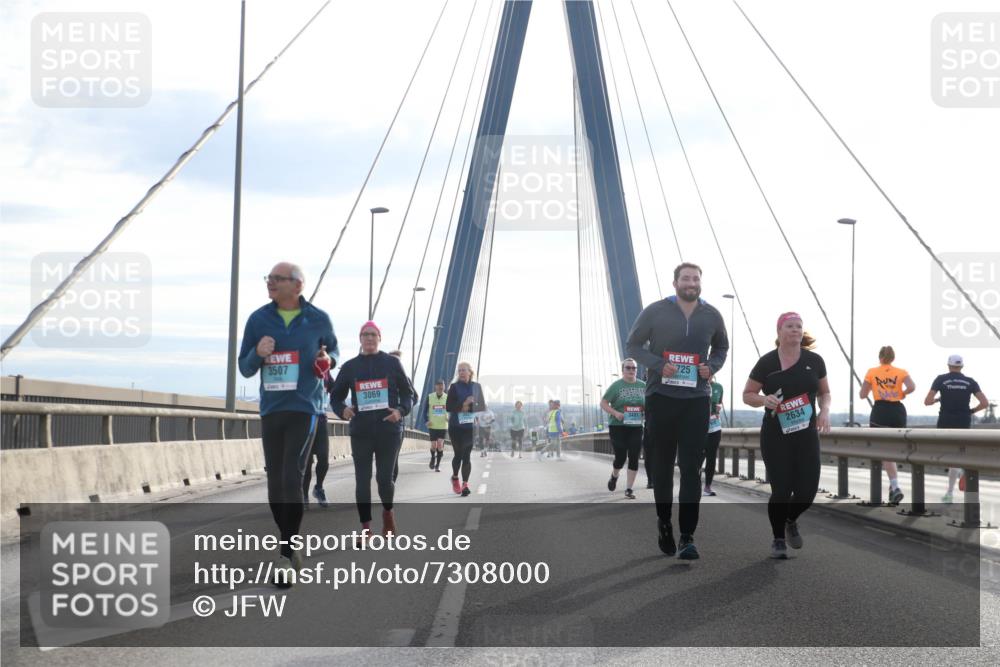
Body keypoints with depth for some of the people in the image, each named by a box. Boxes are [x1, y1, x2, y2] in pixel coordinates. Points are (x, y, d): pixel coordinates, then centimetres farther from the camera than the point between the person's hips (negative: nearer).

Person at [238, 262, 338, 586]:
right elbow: (245, 368, 8)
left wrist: (328, 359, -5)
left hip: (304, 408, -3)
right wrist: (258, 353, -15)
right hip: (271, 410, 3)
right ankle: (290, 546, 23)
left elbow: (333, 349, 19)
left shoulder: (318, 319, 1)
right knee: (275, 482, 7)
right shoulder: (258, 319, 4)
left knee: (292, 477, -16)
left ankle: (287, 554, -13)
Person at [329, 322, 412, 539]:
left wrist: (401, 411, -12)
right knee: (362, 480, 0)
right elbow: (336, 396, 12)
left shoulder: (392, 363, 4)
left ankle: (388, 510, 28)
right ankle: (365, 527, 7)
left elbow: (407, 393, 7)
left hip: (389, 430, -1)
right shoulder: (350, 366, 7)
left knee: (384, 478, -4)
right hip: (361, 431, 1)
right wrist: (342, 410, -10)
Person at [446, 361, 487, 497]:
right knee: (458, 454, 2)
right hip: (456, 427, -1)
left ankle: (465, 484, -4)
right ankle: (455, 477, 28)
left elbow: (482, 406, 4)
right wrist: (462, 405, -22)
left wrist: (469, 407, -13)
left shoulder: (476, 387, 5)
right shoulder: (454, 387, -2)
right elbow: (449, 407, -7)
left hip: (470, 426, 1)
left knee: (467, 456, -4)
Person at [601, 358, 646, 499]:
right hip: (618, 427, -3)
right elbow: (603, 403, -3)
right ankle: (614, 476, 31)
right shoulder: (616, 385, -4)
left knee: (634, 458, -3)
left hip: (636, 427, 3)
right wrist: (615, 413, -18)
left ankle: (629, 489, 5)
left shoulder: (643, 386, 6)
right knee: (620, 457, -3)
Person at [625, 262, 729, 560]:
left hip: (696, 399, 1)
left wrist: (712, 366, -2)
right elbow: (633, 345, 2)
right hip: (661, 397, -1)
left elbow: (721, 347, 20)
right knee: (663, 463, 11)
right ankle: (664, 521, 31)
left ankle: (687, 537, -9)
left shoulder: (712, 316, 3)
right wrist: (658, 365, -14)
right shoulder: (655, 311, -5)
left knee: (691, 468, -7)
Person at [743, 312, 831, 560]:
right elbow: (747, 395, 2)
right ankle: (778, 539, 16)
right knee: (781, 490, -6)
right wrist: (764, 400, -19)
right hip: (775, 437, -3)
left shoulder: (814, 361, 3)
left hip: (807, 435, 3)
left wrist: (825, 410, -6)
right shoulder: (767, 362, -5)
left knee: (808, 489, -3)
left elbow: (824, 392, 15)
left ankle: (791, 521, 31)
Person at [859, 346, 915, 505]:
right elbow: (912, 387, -14)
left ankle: (895, 487, -21)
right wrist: (902, 394, 5)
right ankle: (893, 485, 21)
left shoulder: (872, 372, 2)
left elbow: (862, 395, 2)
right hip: (898, 411, 2)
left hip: (880, 412, -2)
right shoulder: (901, 372, 4)